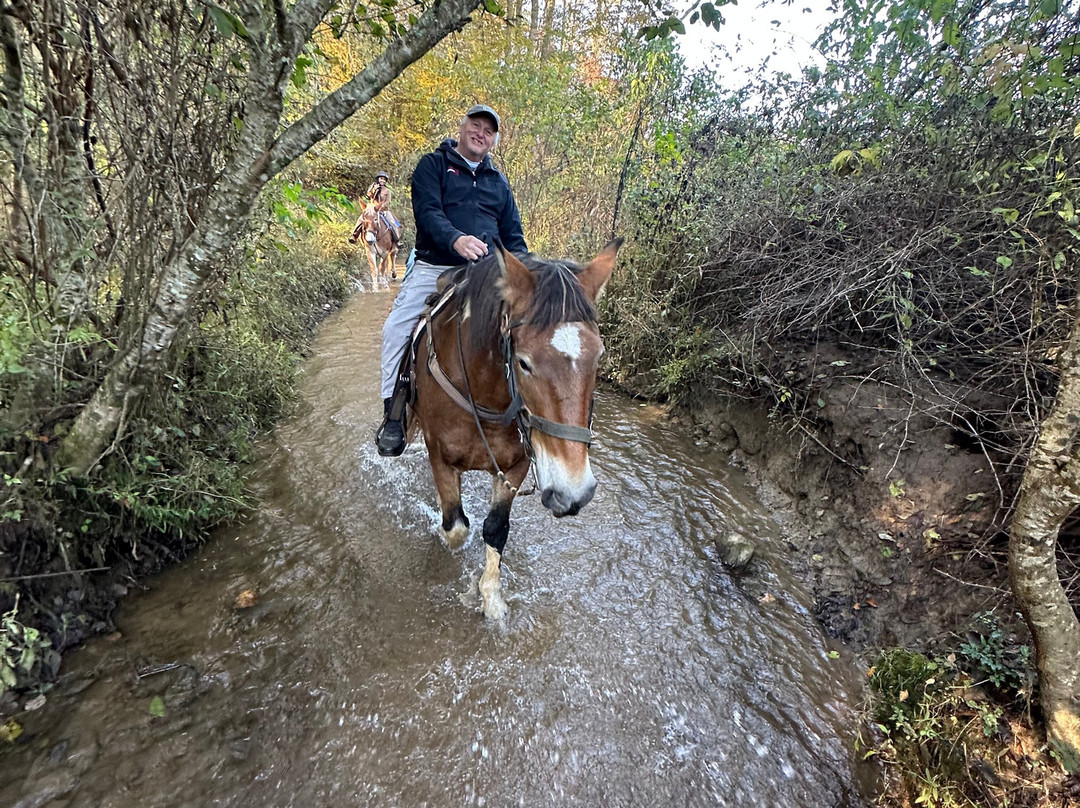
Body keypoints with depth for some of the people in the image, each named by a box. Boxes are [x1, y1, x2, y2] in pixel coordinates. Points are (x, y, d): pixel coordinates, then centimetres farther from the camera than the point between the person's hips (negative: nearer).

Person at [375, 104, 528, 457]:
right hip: (433, 268, -3)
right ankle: (393, 410, -6)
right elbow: (428, 211, -10)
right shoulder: (433, 164, 8)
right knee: (397, 328, -18)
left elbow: (513, 234, 20)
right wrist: (456, 239, -31)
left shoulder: (499, 181, 22)